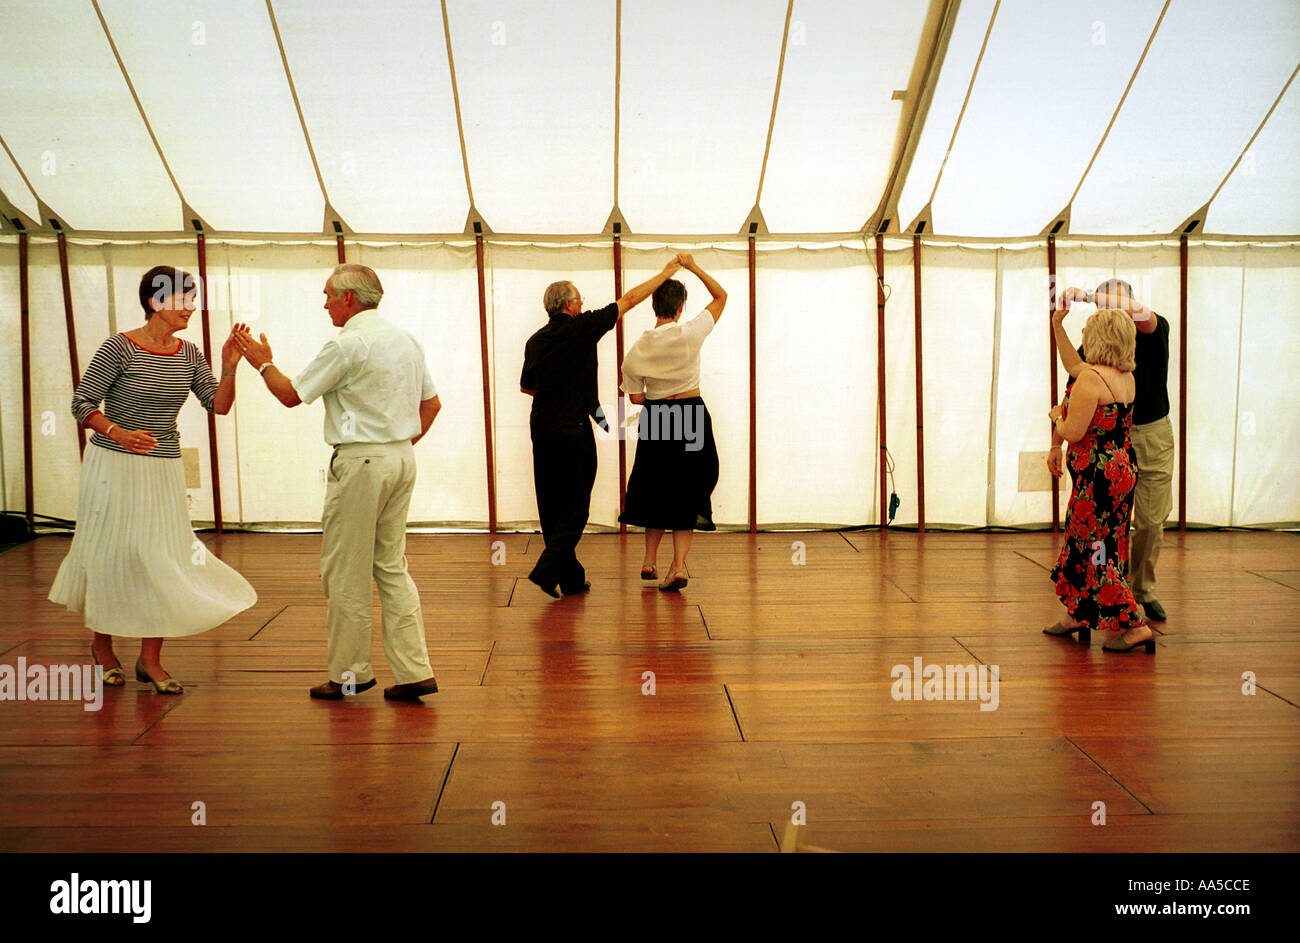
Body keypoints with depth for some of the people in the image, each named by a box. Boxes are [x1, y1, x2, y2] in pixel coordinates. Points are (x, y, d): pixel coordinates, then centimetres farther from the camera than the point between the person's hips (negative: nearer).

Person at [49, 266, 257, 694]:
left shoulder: (188, 354, 6)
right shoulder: (120, 347, -9)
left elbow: (218, 405, 1)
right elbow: (82, 403, -9)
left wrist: (229, 366, -14)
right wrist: (118, 433, -24)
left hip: (165, 470, 5)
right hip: (115, 465, -4)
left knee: (164, 559, 1)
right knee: (110, 556, 6)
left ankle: (150, 659, 13)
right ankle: (102, 644, 29)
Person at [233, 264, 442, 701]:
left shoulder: (347, 344, -13)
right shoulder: (405, 339, 12)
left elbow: (291, 394, -5)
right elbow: (431, 403, 18)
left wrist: (263, 362, 11)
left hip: (360, 463, -8)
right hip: (402, 460, 8)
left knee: (346, 573, 4)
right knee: (392, 566, 12)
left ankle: (349, 672, 14)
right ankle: (415, 671, 9)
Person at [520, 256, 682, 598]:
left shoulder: (535, 341, 9)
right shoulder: (583, 327, -6)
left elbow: (525, 386, 21)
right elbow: (629, 300, 1)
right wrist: (667, 272, 10)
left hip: (541, 429, 6)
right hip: (574, 431, -6)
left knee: (552, 506, 9)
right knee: (575, 507, 1)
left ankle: (571, 579, 15)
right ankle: (547, 569, -11)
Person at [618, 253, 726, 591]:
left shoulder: (638, 349, -6)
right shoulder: (690, 334, -12)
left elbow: (635, 397, -1)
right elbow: (721, 296, 2)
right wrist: (692, 267, 2)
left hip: (655, 420, 2)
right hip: (692, 416, -2)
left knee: (656, 489, 17)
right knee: (685, 492, 5)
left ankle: (649, 561, 22)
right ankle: (678, 566, -3)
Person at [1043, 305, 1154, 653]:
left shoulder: (1091, 378, -19)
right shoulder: (1127, 378, 9)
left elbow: (1073, 432, -20)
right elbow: (1074, 366, 26)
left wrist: (1056, 416, 1)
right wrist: (1057, 326, 29)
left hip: (1097, 478, -9)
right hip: (1122, 471, 9)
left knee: (1095, 552, -2)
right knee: (1080, 543, 20)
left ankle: (1136, 627, -3)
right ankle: (1075, 616, 33)